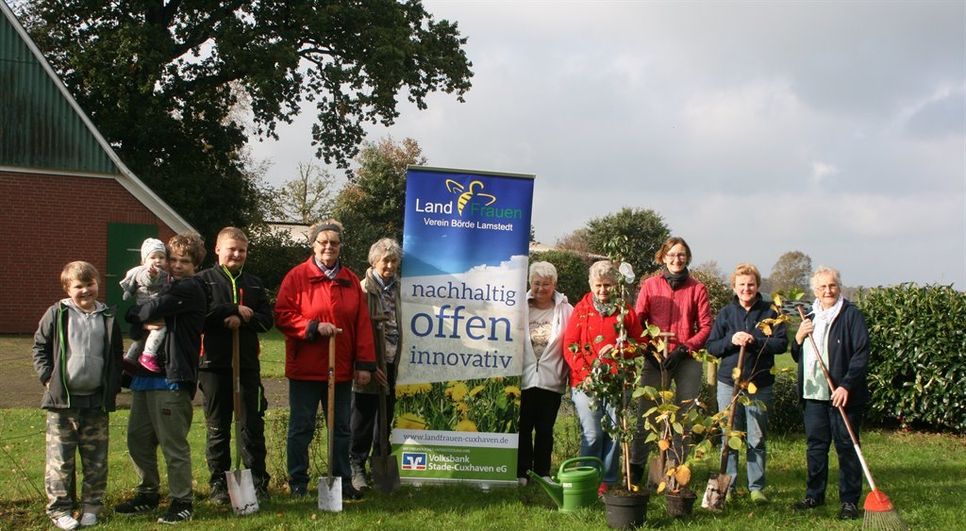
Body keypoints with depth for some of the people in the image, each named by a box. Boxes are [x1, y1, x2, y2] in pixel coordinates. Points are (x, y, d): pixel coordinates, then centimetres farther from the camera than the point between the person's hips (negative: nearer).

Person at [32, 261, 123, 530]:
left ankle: (91, 506, 21)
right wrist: (47, 377, -6)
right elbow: (39, 347, 5)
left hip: (97, 402, 2)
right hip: (62, 400, -2)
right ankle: (59, 509, 10)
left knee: (96, 460, 9)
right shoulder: (57, 314, -1)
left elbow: (116, 356, 14)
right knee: (60, 460, 0)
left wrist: (113, 387, 5)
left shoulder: (108, 317, 6)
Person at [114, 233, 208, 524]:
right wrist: (144, 322, -9)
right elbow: (135, 318, 13)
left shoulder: (190, 288, -6)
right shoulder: (165, 286, 21)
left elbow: (153, 309, -19)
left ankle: (182, 502, 7)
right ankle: (148, 494, 27)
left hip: (172, 377, -9)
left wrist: (135, 312, 1)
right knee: (138, 438, 13)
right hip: (145, 374, 9)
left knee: (173, 444, -3)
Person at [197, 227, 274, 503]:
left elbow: (267, 319, 5)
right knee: (218, 427, 5)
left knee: (253, 424, 3)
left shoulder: (254, 283, 14)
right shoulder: (203, 280, 2)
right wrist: (235, 309, -14)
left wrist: (242, 320, -14)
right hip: (215, 364, -3)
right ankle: (219, 483, 13)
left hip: (248, 363, 3)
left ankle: (258, 481, 11)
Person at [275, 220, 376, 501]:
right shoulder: (297, 276, -2)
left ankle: (342, 481, 20)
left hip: (341, 370, 3)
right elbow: (282, 316, -7)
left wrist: (364, 363, 0)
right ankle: (298, 482, 17)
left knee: (341, 428, 10)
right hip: (305, 369, -3)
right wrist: (314, 327, -18)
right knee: (301, 427, 6)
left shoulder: (351, 280, 8)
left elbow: (362, 324, 6)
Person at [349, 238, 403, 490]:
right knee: (363, 418, 2)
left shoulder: (395, 288, 10)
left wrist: (396, 363, 8)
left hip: (390, 363, 6)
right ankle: (357, 467, 13)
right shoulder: (364, 289, -9)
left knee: (386, 417, 14)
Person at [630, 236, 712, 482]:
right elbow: (637, 321, 5)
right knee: (645, 413, -2)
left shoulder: (697, 288, 3)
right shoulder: (650, 285, 5)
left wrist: (684, 349, -9)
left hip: (687, 360, 0)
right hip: (655, 358, 0)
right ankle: (636, 466, 5)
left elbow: (705, 326, 2)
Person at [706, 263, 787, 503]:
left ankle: (756, 487, 14)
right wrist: (731, 341, -15)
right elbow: (711, 346, 3)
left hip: (760, 385, -1)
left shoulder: (769, 312, 1)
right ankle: (728, 486, 15)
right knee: (728, 438, 5)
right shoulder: (726, 313, 5)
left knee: (757, 440, 5)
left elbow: (781, 343, -5)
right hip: (729, 383, 1)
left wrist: (755, 342, -18)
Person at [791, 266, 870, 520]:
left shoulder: (851, 315, -4)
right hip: (814, 393, 6)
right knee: (815, 445, 10)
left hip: (843, 394, -5)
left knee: (846, 446, 0)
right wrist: (798, 339, 0)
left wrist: (846, 385, -19)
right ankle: (814, 495, 21)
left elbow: (861, 354, -11)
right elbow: (798, 357, 20)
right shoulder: (810, 316, 16)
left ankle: (850, 501, 6)